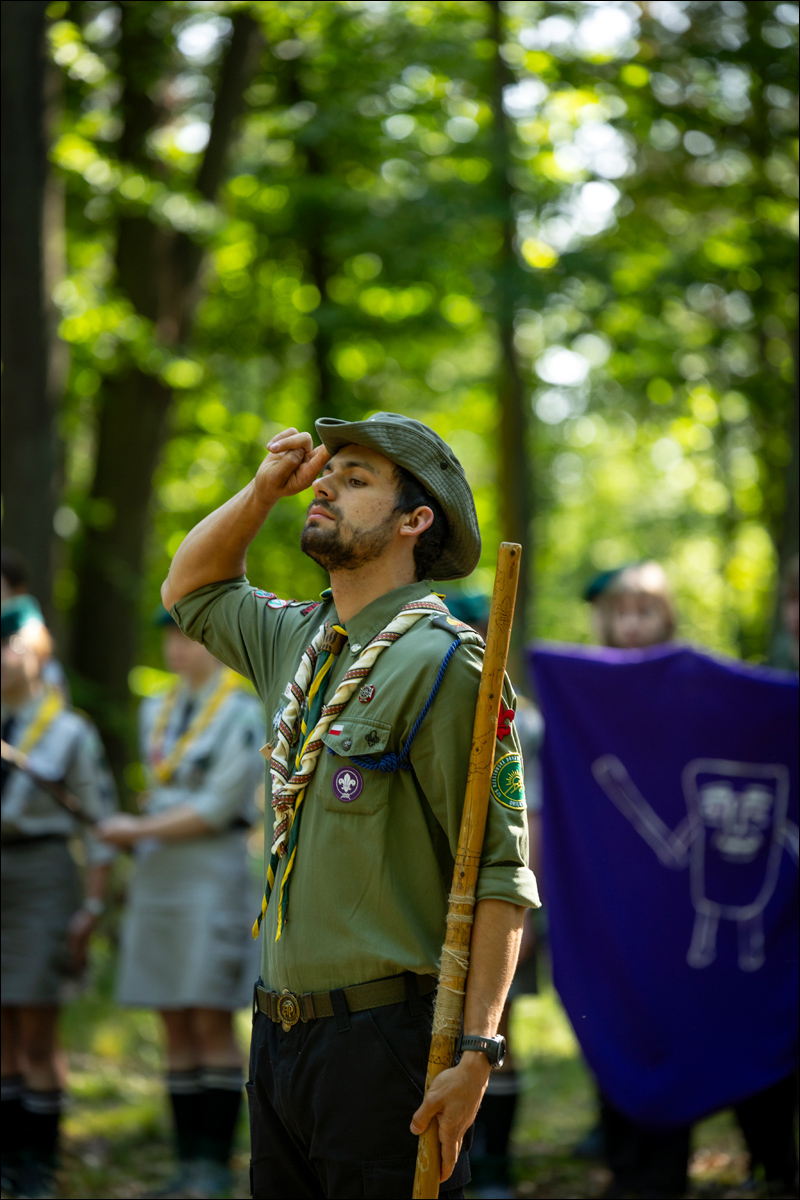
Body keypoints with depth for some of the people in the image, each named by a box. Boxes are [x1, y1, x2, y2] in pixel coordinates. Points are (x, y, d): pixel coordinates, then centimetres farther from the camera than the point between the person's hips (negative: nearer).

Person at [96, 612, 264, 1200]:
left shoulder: (243, 715, -7)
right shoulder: (156, 713, 15)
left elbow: (217, 809, -13)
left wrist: (139, 830, -10)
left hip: (214, 879, -7)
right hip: (156, 880, 7)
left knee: (212, 1022, -7)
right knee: (176, 1026, 5)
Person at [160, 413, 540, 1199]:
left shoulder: (441, 662, -12)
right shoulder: (298, 639, 12)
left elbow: (500, 874, -15)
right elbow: (191, 590, 34)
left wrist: (477, 1053, -21)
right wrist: (264, 490, 15)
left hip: (384, 1041, -8)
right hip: (280, 1037, 8)